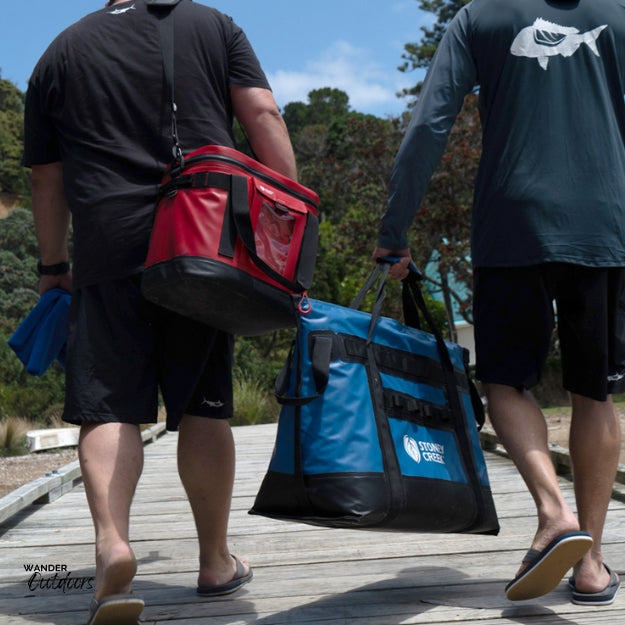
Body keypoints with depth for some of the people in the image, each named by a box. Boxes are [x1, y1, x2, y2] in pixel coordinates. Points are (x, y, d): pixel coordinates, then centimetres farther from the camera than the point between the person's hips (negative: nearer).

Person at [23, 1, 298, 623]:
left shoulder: (60, 52, 17)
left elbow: (46, 178, 18)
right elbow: (264, 117, 1)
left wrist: (53, 266, 26)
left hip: (107, 246, 0)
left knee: (108, 404, -1)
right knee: (203, 406, 8)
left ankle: (111, 541, -22)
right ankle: (216, 561, 17)